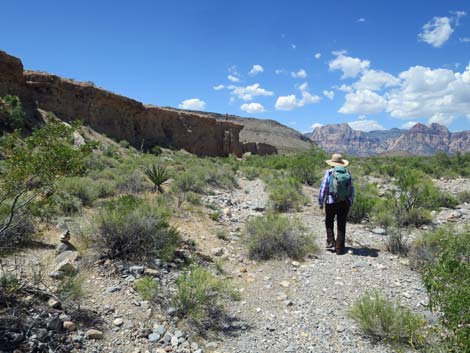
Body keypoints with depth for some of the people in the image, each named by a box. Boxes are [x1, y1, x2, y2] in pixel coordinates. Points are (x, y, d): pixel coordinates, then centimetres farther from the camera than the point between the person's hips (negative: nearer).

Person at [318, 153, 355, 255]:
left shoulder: (329, 173, -9)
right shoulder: (347, 173, 1)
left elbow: (323, 189, -8)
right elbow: (352, 190, 5)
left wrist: (320, 202, 0)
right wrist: (350, 202, 16)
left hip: (331, 203, -2)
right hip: (345, 203, 2)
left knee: (329, 222, 22)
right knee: (341, 226, 10)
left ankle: (331, 242, 14)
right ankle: (339, 249, 12)